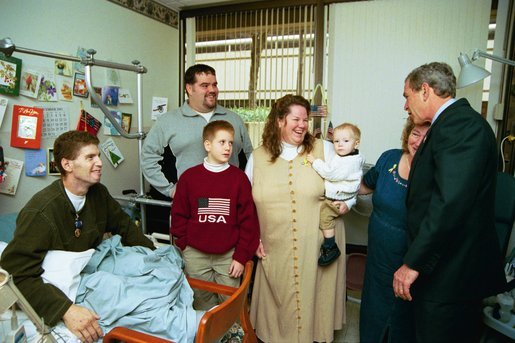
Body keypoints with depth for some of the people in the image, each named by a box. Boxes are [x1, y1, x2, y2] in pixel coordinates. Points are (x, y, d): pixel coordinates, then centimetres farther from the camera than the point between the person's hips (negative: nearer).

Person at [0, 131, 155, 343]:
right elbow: (18, 275, -27)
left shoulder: (98, 193, -3)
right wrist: (66, 309, -38)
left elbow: (124, 226, 10)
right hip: (59, 292, -6)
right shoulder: (40, 212, -24)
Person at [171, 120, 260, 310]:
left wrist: (241, 256, -5)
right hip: (195, 255, 1)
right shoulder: (189, 176, -2)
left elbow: (248, 219, -4)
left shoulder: (239, 178, -3)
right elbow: (179, 215, 4)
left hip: (229, 255, 0)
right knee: (202, 304, 16)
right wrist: (184, 246, 1)